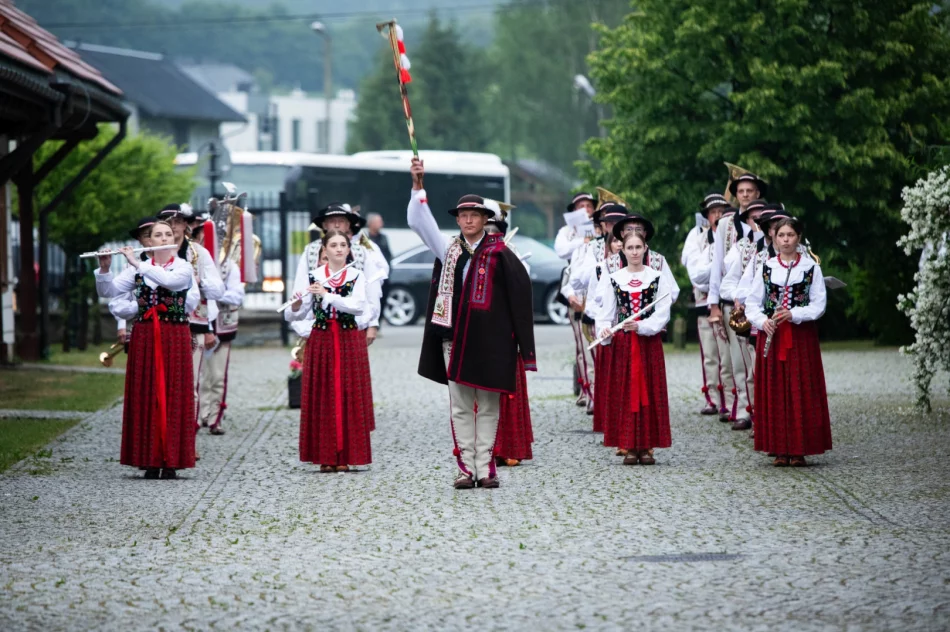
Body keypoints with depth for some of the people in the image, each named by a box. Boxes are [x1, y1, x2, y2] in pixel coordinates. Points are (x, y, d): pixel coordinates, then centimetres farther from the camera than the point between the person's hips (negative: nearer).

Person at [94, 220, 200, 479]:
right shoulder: (137, 269, 8)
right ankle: (150, 460, 5)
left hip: (175, 338, -2)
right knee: (145, 396, 1)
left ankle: (171, 461, -1)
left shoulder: (183, 268, 1)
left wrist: (137, 264, -20)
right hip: (144, 338, 2)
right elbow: (107, 291, 1)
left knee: (173, 396, -3)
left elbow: (169, 280, -22)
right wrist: (104, 268, -16)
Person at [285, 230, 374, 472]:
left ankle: (345, 457, 4)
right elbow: (293, 316, 1)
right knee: (322, 397, 0)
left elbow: (359, 306, -15)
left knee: (348, 397, -1)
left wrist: (327, 295, -21)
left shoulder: (356, 276, 3)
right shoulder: (313, 277, 4)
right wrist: (296, 304, -21)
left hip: (349, 341, 0)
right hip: (321, 341, 1)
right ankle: (325, 457, 5)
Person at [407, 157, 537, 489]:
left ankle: (485, 467, 7)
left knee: (488, 405, 3)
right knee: (460, 406, 4)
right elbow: (418, 221, 4)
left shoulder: (498, 253, -1)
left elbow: (520, 288, -1)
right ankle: (465, 466, 7)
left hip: (489, 340, -3)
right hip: (454, 339, 3)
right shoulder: (449, 249, 8)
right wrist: (418, 185, -9)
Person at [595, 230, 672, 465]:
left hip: (650, 342, -1)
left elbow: (663, 313, -6)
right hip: (623, 343, 1)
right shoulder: (613, 279, 5)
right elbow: (606, 313, 3)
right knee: (625, 393, 0)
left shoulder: (657, 278, 1)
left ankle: (647, 446, 5)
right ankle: (630, 447, 5)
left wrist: (641, 326, -20)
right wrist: (604, 329, -18)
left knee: (650, 392, 0)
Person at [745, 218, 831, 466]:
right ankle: (779, 449, 5)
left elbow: (819, 304, -2)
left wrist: (793, 314, -17)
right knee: (774, 391, 0)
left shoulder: (811, 268, 2)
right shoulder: (766, 268, 8)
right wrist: (762, 322, -12)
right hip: (772, 335, 2)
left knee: (801, 391, -3)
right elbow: (752, 303, 7)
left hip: (802, 336, -1)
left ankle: (799, 450, 1)